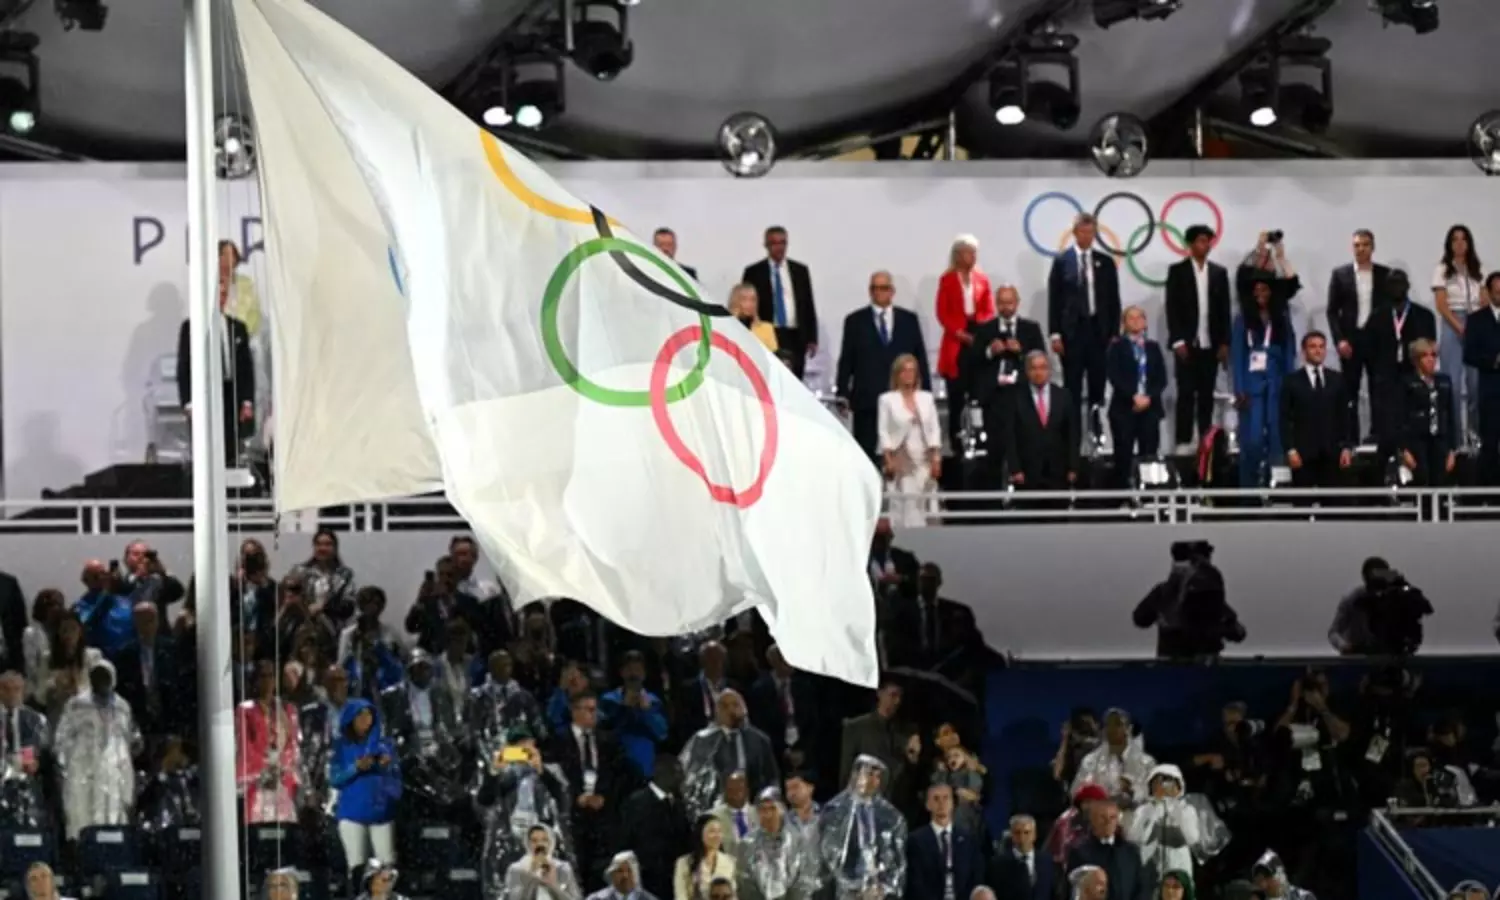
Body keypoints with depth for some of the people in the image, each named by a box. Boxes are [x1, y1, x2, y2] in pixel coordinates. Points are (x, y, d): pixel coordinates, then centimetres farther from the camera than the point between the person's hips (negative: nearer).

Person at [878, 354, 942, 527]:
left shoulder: (927, 398, 11)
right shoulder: (887, 399, 2)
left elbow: (934, 430, 9)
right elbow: (884, 432, -1)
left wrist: (936, 459, 0)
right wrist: (888, 459, -10)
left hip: (924, 461, 3)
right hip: (900, 461, -3)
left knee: (924, 505, -3)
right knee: (901, 506, -8)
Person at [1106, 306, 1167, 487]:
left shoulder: (1153, 347, 15)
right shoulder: (1117, 348, 5)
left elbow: (1161, 378, 7)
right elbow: (1115, 377, -6)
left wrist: (1149, 397, -9)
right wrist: (1133, 397, -16)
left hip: (1150, 407, 3)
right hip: (1124, 408, -3)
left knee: (1149, 453, -2)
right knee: (1123, 454, -5)